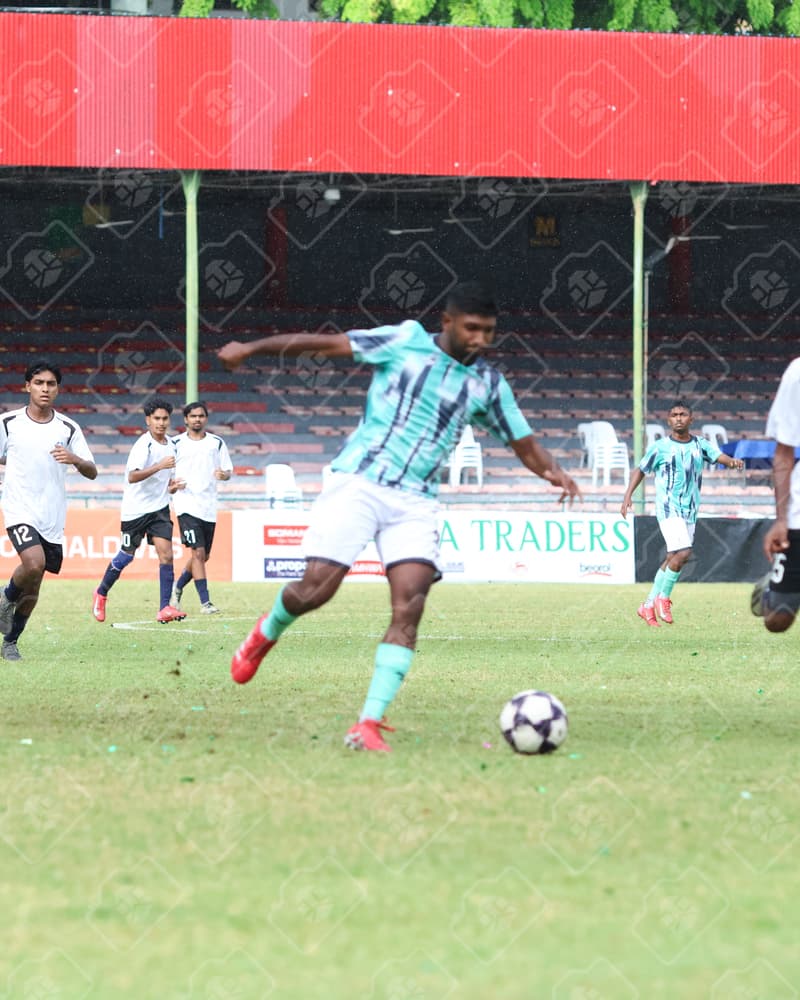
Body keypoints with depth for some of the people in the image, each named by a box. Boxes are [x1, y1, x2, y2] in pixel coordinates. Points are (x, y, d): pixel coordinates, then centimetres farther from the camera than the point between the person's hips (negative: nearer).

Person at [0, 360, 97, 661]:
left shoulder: (68, 428, 2)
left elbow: (92, 473, 2)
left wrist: (76, 460, -19)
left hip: (52, 518, 3)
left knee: (33, 588, 7)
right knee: (34, 563, -27)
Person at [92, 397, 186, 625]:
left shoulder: (170, 445, 8)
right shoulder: (143, 445, -16)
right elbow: (133, 477, -30)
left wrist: (171, 486, 5)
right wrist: (159, 466, -40)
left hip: (159, 507, 5)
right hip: (135, 509, -5)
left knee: (166, 554, -11)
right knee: (126, 556, 6)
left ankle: (165, 608, -12)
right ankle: (101, 593, 32)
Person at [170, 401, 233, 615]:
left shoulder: (217, 443, 8)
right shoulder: (176, 443, 2)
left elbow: (228, 471, 10)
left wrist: (224, 475, -14)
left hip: (209, 506, 4)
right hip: (186, 503, -4)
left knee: (203, 556, 11)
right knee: (198, 552, -14)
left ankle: (178, 587, 34)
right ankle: (205, 602, -14)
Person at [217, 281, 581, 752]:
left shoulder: (489, 384, 10)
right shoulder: (404, 341, 0)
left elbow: (526, 445, 14)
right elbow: (325, 343, 1)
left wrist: (553, 471, -9)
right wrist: (251, 348, -2)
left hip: (416, 502, 3)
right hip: (358, 483, -3)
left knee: (409, 609, -16)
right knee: (317, 587, -11)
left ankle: (369, 724, -17)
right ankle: (267, 632, 25)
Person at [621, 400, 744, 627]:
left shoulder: (700, 445, 6)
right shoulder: (660, 447, -2)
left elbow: (719, 457, -9)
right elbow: (641, 470, 9)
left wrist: (733, 461, -32)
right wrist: (628, 496, -2)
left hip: (690, 512, 5)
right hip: (668, 508, -5)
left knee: (673, 559, 8)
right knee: (683, 552, -20)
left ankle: (649, 605, 20)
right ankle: (663, 598, -3)